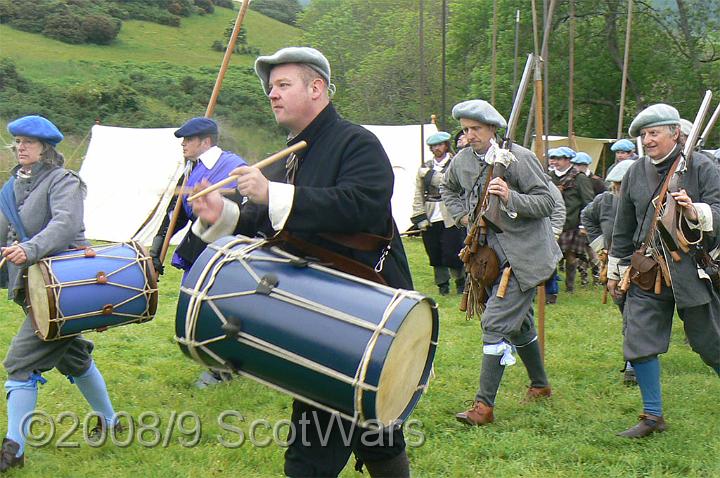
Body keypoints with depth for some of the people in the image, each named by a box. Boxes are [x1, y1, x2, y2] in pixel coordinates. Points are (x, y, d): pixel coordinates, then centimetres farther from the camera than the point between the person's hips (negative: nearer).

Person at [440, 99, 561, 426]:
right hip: (491, 253, 7)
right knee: (518, 321, 20)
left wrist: (511, 197, -29)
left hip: (523, 254, -7)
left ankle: (484, 405, -13)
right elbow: (447, 189, 26)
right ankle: (540, 384, 39)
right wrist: (462, 215, 9)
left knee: (496, 323, -15)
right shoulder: (463, 160, 4)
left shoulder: (519, 158, -14)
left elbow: (547, 202, -14)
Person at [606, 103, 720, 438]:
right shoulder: (636, 172, 8)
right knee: (639, 343, 0)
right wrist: (614, 270, 17)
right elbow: (623, 228, 16)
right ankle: (653, 416, 14)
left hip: (691, 269, -3)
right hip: (646, 271, 4)